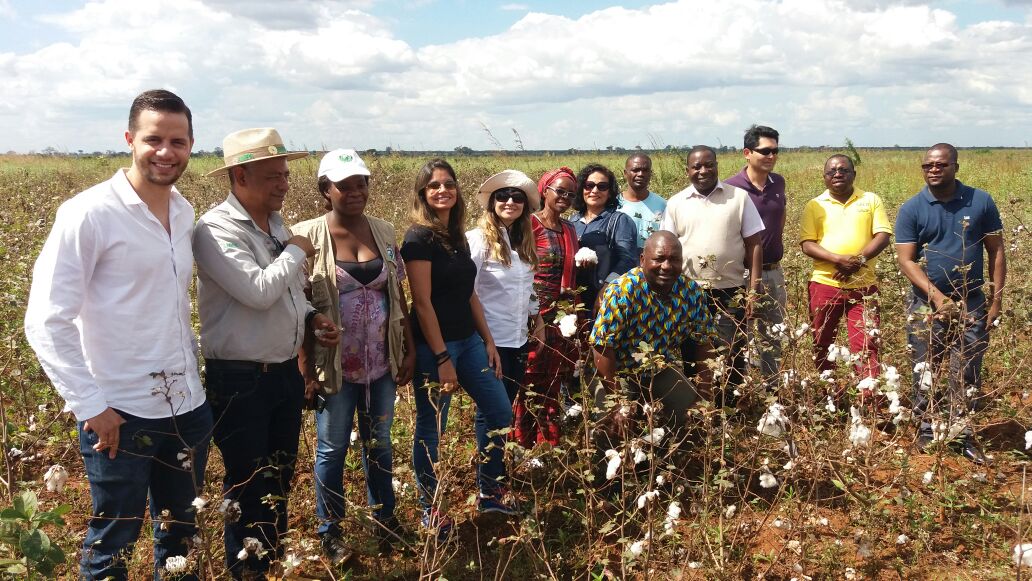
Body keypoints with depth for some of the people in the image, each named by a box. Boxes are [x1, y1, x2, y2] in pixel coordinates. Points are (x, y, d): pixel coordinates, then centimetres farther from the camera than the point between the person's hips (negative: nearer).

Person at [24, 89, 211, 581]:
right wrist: (90, 406, -16)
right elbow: (46, 322, -14)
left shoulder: (185, 214, 7)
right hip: (120, 415, -6)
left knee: (182, 536, 19)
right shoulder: (89, 214, -13)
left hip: (188, 409, 6)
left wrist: (193, 370, 10)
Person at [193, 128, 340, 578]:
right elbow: (258, 291, -29)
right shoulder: (216, 229, -17)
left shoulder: (276, 224, 9)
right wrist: (296, 251, -14)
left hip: (286, 372, 8)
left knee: (280, 479, 20)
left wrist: (309, 318, 2)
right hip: (239, 380, -8)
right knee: (247, 486, 6)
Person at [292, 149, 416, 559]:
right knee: (332, 449, 10)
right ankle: (330, 532, 28)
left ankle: (385, 520, 35)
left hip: (381, 361, 4)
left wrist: (410, 349, 6)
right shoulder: (307, 235, -10)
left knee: (379, 443, 17)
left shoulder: (384, 231, 3)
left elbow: (398, 295, 9)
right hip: (335, 364, -3)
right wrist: (306, 370, -12)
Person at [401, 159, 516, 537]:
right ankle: (431, 509, 20)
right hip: (433, 346, -8)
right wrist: (442, 359, -19)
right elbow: (423, 302, -18)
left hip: (468, 340, 9)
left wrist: (488, 341, 11)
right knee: (431, 428, 4)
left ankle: (490, 493, 28)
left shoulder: (457, 237, 11)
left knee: (499, 411, 12)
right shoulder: (419, 238, -13)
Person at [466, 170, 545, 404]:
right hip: (491, 340, -7)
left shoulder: (524, 240, 11)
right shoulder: (479, 239, -11)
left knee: (509, 401, 13)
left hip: (519, 340, 7)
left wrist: (539, 322, 20)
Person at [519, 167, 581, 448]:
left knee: (557, 384, 9)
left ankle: (551, 448, 18)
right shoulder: (529, 225, -6)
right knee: (531, 383, -4)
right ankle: (522, 446, 6)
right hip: (534, 316, -6)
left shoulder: (570, 230, 15)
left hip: (564, 317, 7)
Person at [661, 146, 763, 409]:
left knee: (731, 356, 0)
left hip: (731, 291, -1)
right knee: (692, 356, 10)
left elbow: (754, 244, 1)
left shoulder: (739, 197, 1)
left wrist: (754, 289, -5)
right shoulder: (676, 203, 5)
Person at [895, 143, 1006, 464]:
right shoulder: (911, 209, -5)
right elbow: (906, 260, -9)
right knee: (926, 372, 9)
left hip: (972, 304, 1)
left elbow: (996, 252, 4)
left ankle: (962, 435, 19)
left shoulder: (981, 202, -1)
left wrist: (996, 298, -2)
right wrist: (937, 296, -20)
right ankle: (927, 427, 24)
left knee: (967, 374, 7)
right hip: (926, 305, -1)